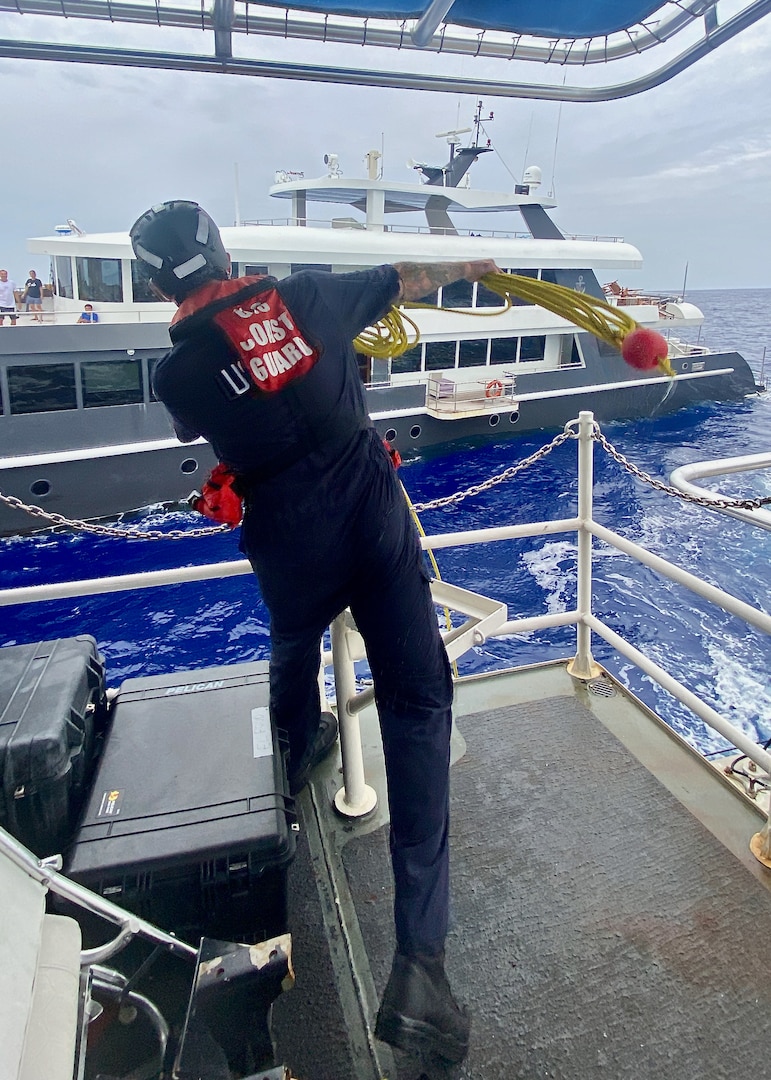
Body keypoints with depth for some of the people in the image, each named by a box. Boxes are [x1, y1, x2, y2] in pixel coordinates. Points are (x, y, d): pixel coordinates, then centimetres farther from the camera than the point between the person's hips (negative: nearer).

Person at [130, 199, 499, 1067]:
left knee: (294, 648, 32)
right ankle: (418, 954, 0)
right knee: (416, 701, 1)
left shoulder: (177, 374, -2)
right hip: (378, 523, 1)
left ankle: (298, 753, 62)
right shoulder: (309, 295, 2)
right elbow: (407, 278, 17)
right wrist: (472, 264, 36)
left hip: (292, 549, 0)